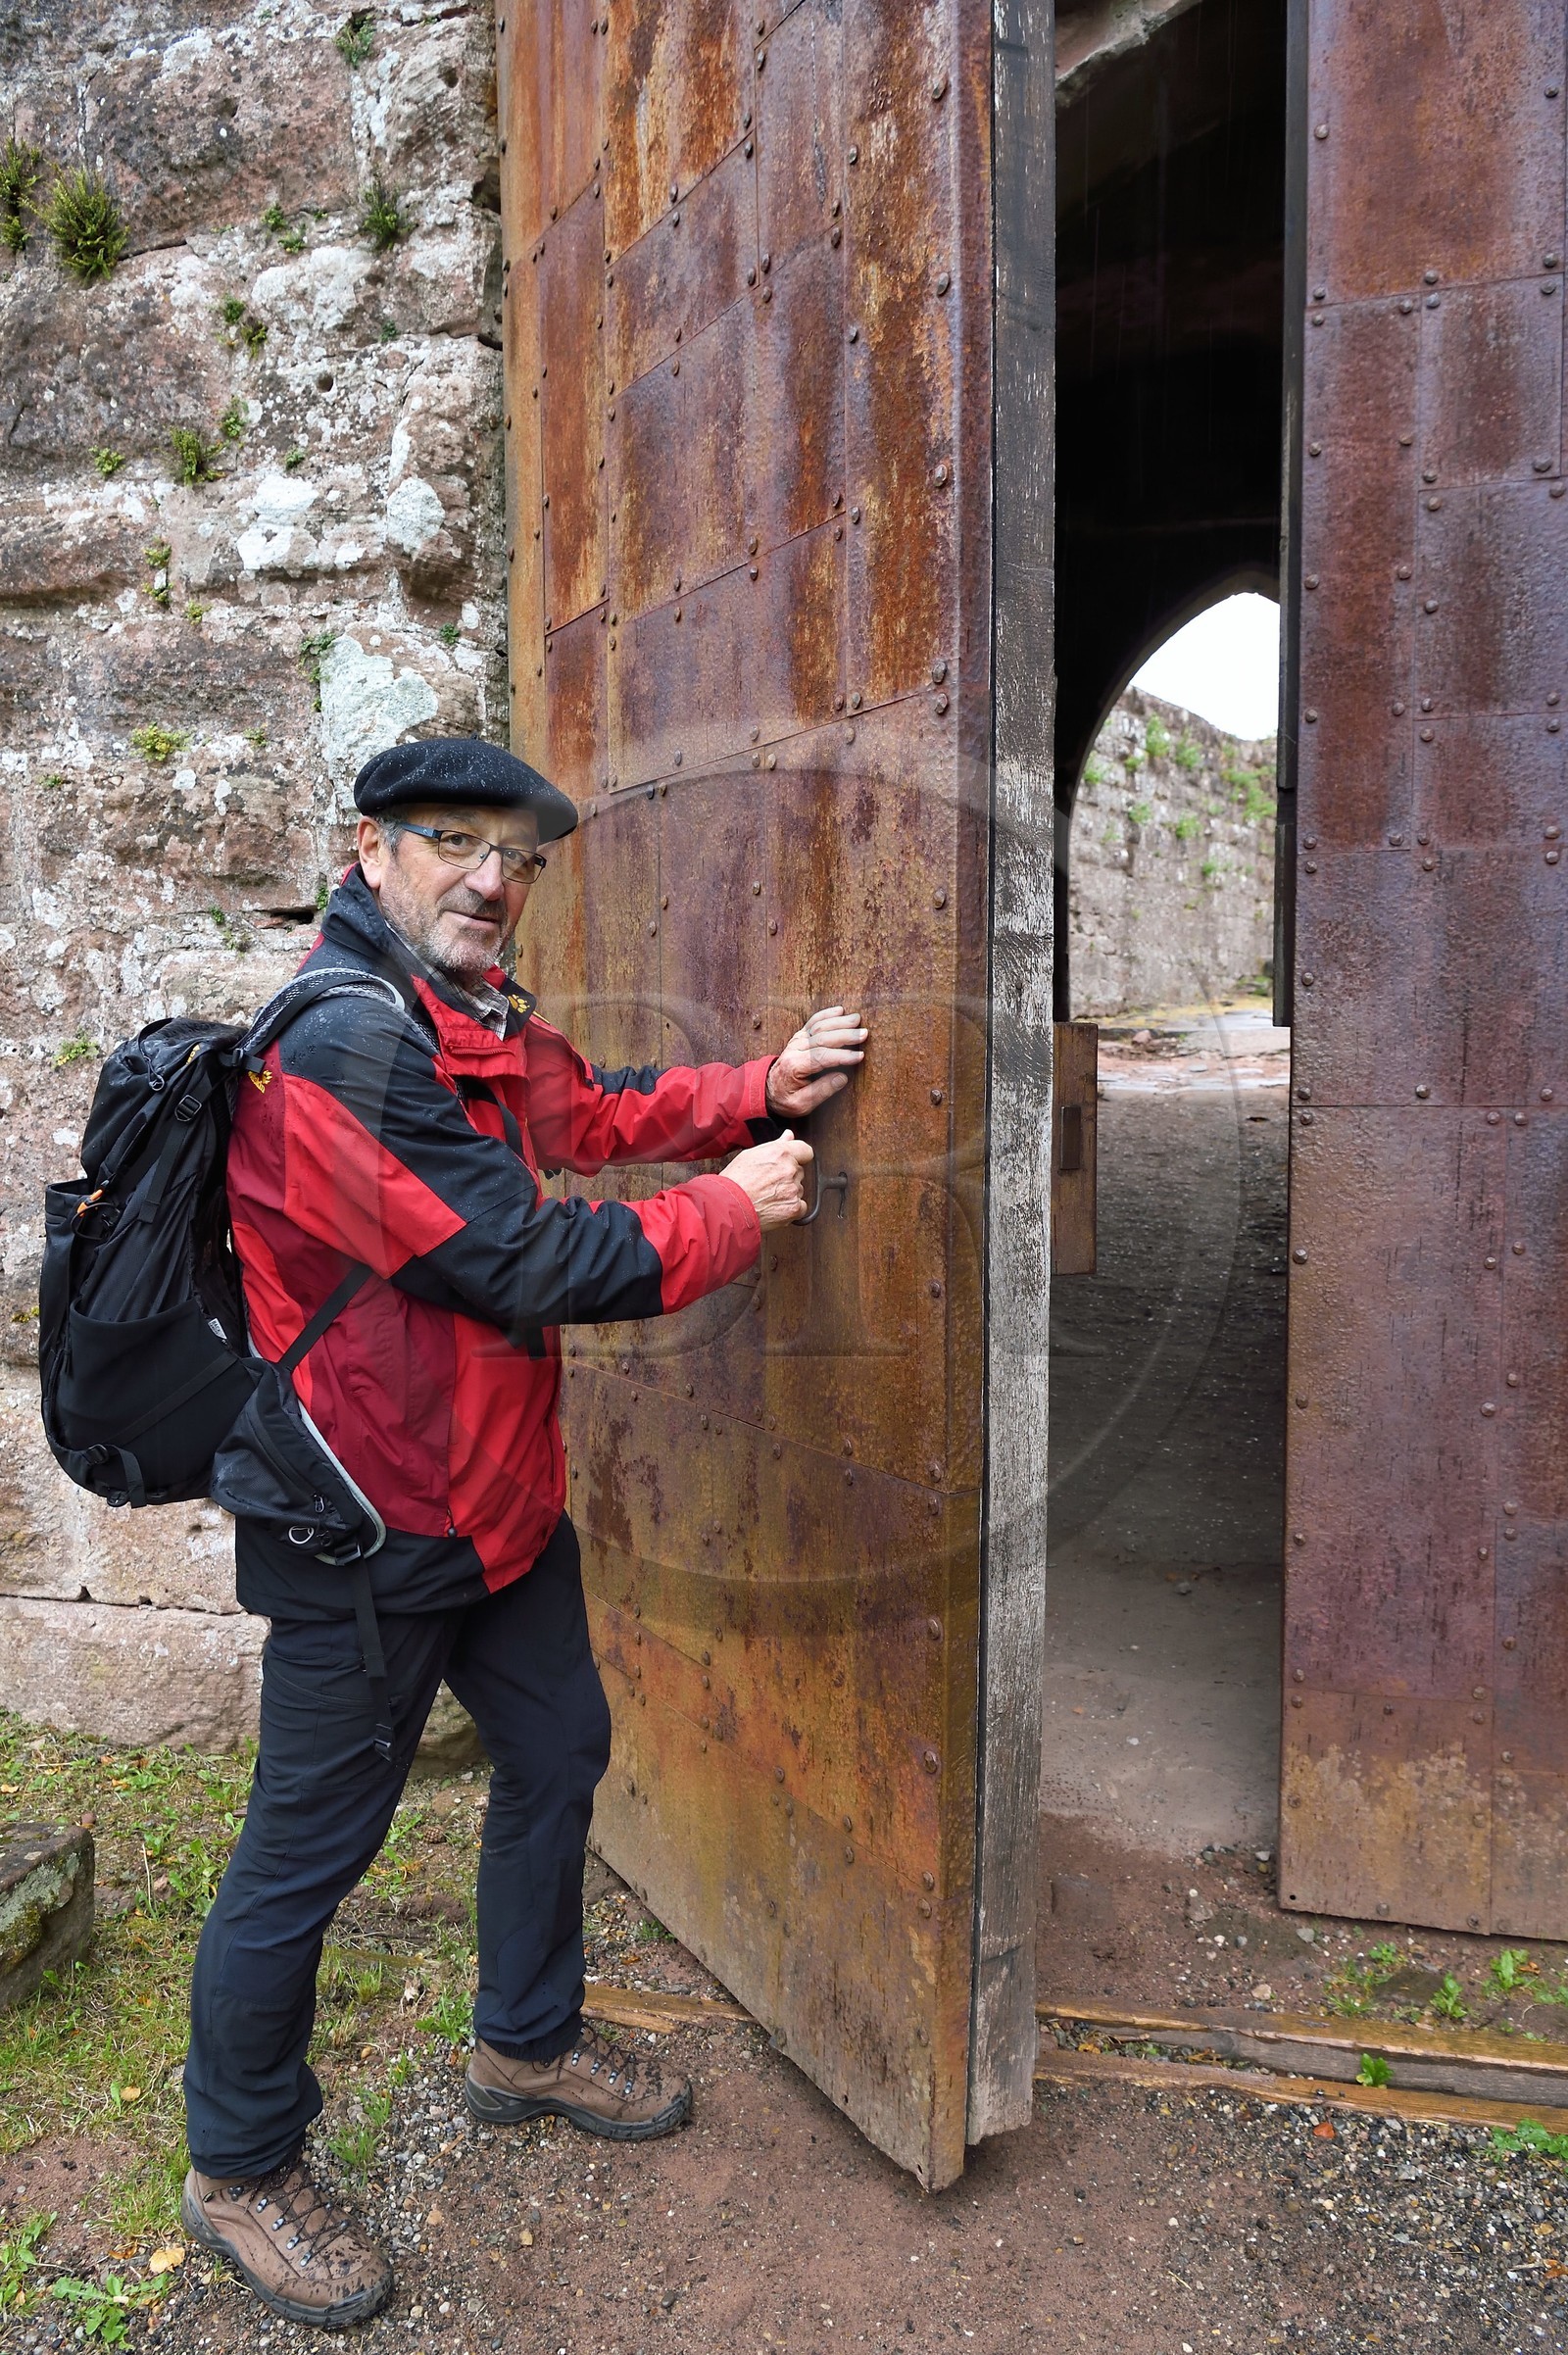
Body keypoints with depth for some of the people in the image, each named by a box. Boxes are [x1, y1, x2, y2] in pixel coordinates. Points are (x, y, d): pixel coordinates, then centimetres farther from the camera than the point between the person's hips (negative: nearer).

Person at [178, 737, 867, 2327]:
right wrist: (734, 1210, -14)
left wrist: (762, 1090, 2)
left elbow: (595, 1111, 17)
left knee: (557, 1757, 22)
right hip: (365, 1533, -9)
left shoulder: (480, 1018, 6)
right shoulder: (340, 1046, -26)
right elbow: (528, 1263, -27)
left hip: (502, 1499, 10)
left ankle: (526, 2044, 46)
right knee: (309, 1850, 9)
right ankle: (239, 2171, 34)